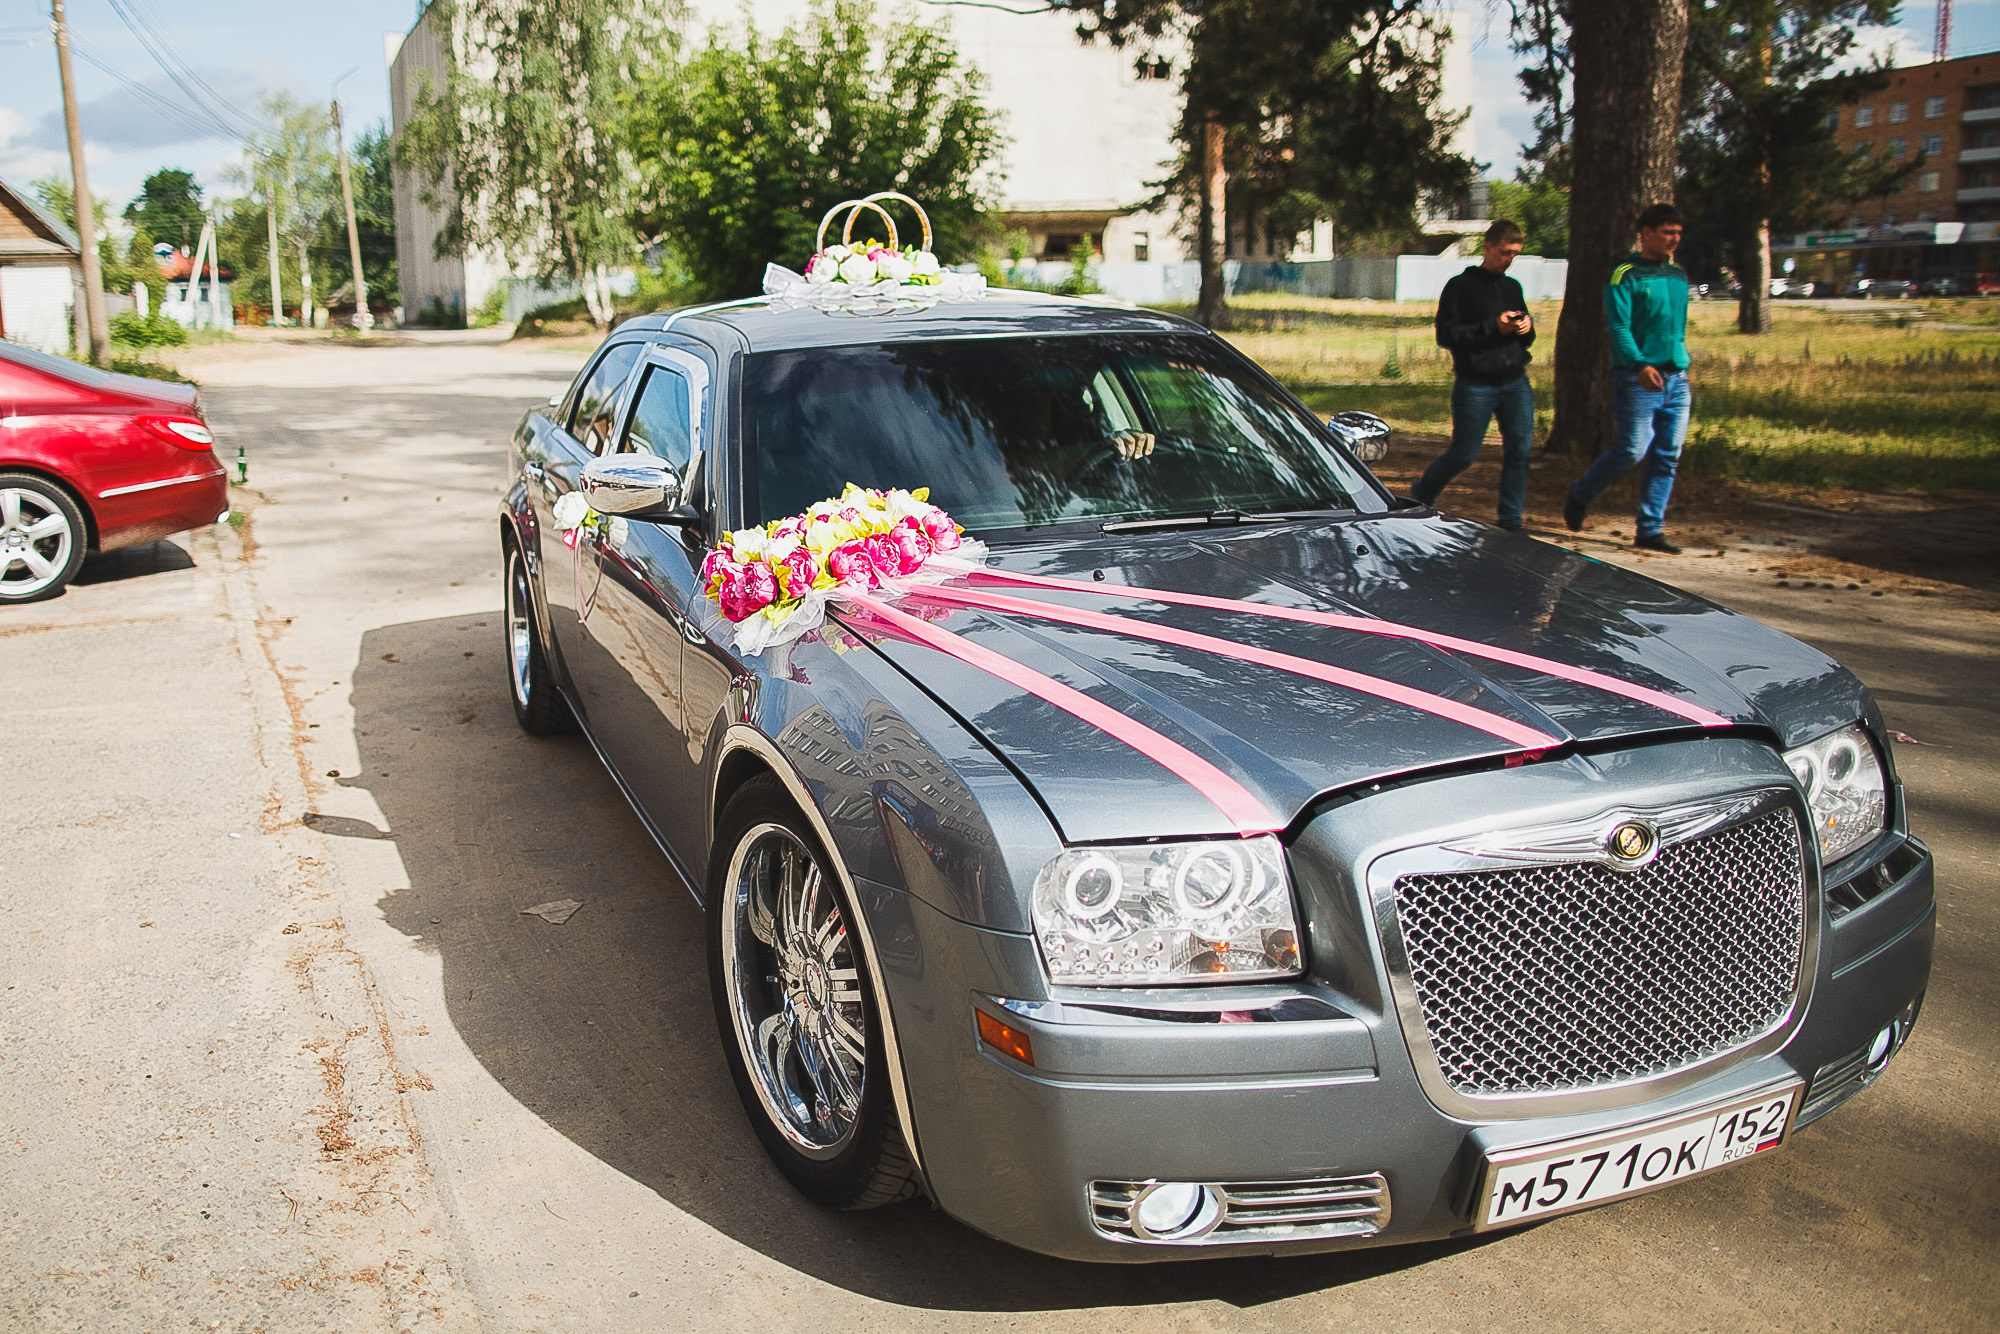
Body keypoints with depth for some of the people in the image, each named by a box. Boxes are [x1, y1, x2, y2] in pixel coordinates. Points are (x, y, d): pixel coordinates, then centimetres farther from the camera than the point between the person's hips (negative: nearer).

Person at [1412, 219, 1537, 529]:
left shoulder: (1513, 287, 19)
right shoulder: (1461, 286, -1)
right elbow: (1446, 335, -9)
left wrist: (1527, 328, 1)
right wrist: (1493, 328, -16)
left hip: (1516, 383, 6)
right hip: (1476, 385, -5)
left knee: (1520, 451, -3)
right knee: (1463, 454, -1)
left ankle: (1510, 521, 4)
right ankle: (1418, 497, 22)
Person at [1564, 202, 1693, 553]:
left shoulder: (1679, 275, 17)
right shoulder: (1626, 276, -5)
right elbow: (1619, 328, -15)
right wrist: (1639, 365, -28)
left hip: (1676, 378, 7)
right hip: (1639, 379, -7)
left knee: (1667, 458, 1)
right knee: (1633, 450, -10)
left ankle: (1650, 530, 6)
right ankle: (1579, 498, 14)